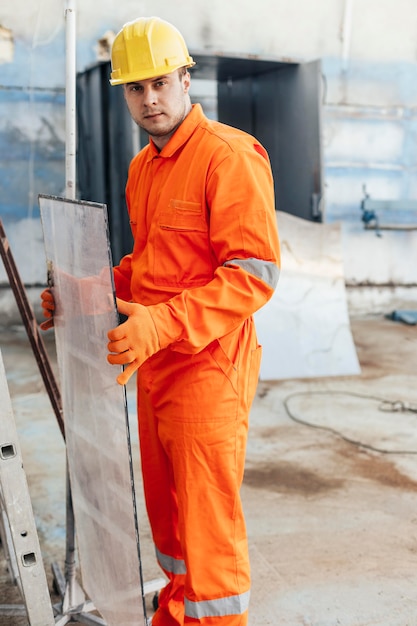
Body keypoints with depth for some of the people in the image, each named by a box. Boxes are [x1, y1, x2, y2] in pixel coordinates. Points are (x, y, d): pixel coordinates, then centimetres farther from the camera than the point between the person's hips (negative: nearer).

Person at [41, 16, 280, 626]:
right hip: (154, 364, 9)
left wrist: (162, 323, -28)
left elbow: (254, 274, -20)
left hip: (207, 368, -8)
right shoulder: (142, 167, 14)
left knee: (208, 524, 1)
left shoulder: (230, 156, -14)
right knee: (167, 513, 20)